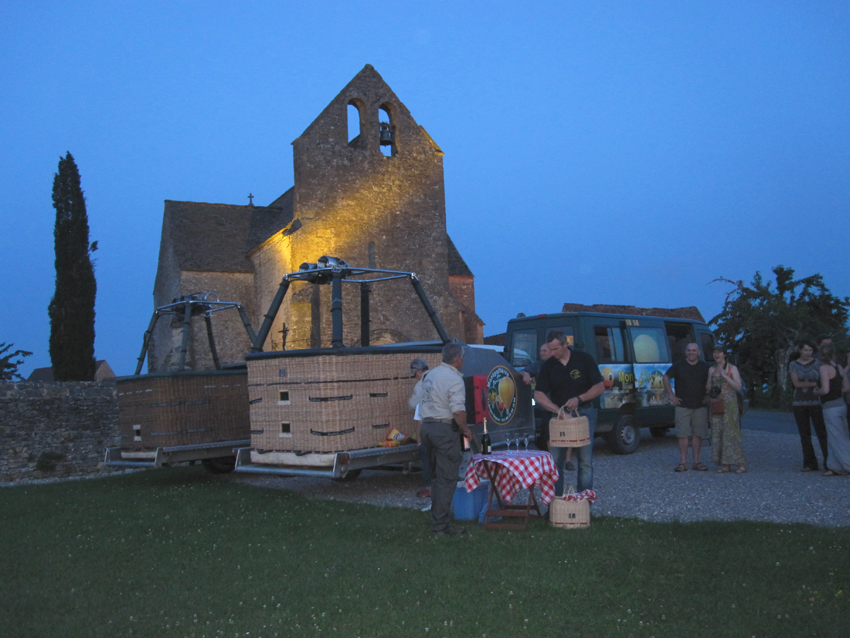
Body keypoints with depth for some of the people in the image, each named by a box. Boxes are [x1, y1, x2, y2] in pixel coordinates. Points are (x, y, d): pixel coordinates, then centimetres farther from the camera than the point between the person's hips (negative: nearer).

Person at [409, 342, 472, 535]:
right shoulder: (455, 379, -13)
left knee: (437, 475, 19)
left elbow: (414, 401, 16)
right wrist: (466, 430, -8)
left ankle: (437, 517, 25)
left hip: (426, 426, 8)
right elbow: (458, 411, -21)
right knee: (447, 478, -4)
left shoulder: (429, 375, 12)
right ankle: (441, 524, -4)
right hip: (445, 429, -8)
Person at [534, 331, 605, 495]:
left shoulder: (584, 359, -5)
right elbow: (539, 395, -6)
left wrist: (579, 399, -18)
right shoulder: (548, 366, -1)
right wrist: (557, 409, -22)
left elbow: (600, 387, -4)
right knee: (555, 459, 1)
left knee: (585, 461, 1)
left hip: (584, 412, -2)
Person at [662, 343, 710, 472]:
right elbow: (666, 377, 6)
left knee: (698, 434, 4)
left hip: (700, 406, 2)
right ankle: (683, 462, 2)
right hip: (683, 406, -2)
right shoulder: (678, 365, 0)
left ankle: (696, 461, 12)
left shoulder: (704, 367, 6)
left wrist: (708, 396, 6)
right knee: (683, 434, -2)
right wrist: (671, 395, 0)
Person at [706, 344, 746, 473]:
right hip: (716, 405, 5)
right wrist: (710, 388, -5)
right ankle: (725, 465, 5)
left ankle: (741, 464, -5)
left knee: (731, 432, -10)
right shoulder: (711, 370, 13)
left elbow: (738, 387, -8)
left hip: (730, 405, -5)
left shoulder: (732, 369, 0)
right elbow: (707, 389, 18)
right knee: (718, 434, 1)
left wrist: (725, 376, -14)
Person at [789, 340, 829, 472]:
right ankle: (810, 464, 10)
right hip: (799, 404, 2)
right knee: (804, 435, 4)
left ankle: (829, 462, -5)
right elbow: (796, 383, -6)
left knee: (821, 432, -8)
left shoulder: (817, 363, 3)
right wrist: (814, 384, -14)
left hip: (815, 402, -2)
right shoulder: (794, 365, 5)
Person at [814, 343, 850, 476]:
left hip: (831, 408, -8)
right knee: (833, 439, 15)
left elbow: (825, 390, -21)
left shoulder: (824, 368, -16)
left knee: (838, 439, -1)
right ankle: (835, 467, 19)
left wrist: (816, 391, -2)